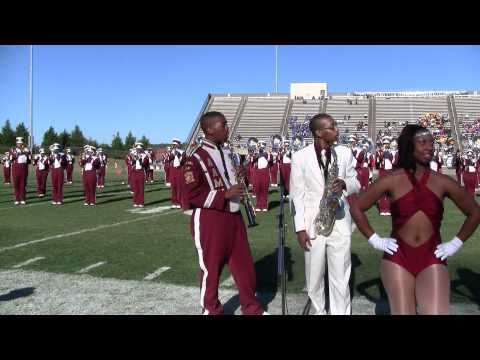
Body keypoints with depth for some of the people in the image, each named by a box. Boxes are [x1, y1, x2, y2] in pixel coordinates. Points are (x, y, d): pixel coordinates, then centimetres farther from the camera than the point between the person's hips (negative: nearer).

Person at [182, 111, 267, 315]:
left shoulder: (227, 153, 10)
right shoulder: (196, 157, -14)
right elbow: (192, 194, -17)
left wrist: (241, 176, 1)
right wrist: (225, 194, -22)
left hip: (233, 216, 7)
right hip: (209, 220, -7)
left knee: (244, 264, 13)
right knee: (211, 267, 7)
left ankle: (251, 308, 28)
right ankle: (212, 310, 25)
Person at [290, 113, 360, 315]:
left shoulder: (345, 153, 2)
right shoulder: (300, 157, -5)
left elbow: (356, 184, 7)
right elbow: (296, 195, -2)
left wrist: (344, 184, -17)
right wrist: (300, 228, -6)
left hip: (340, 223, 1)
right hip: (312, 224, -1)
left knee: (340, 277, 5)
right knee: (314, 276, 12)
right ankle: (319, 311, 33)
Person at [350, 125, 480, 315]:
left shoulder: (443, 182, 2)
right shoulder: (392, 180, -3)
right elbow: (356, 208, 4)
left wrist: (456, 243, 9)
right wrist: (375, 240, 1)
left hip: (432, 259, 1)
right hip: (398, 257, -1)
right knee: (402, 312, 3)